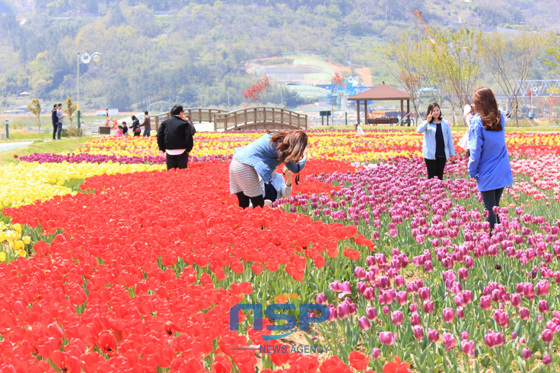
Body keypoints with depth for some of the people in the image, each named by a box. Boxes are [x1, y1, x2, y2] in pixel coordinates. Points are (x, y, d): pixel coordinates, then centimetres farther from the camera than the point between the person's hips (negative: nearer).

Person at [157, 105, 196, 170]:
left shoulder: (165, 122, 7)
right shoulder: (184, 123, -5)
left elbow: (159, 136, 4)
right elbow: (189, 137, -13)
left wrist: (163, 148, 10)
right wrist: (189, 149, -1)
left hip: (169, 152, 4)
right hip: (181, 152, -3)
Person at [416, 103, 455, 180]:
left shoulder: (445, 123, 7)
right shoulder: (427, 124, 1)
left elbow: (449, 139, 10)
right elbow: (419, 130, -18)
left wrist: (452, 153, 7)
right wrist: (427, 121, -28)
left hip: (442, 154, 2)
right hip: (430, 154, -2)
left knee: (440, 176, 8)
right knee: (431, 176, 1)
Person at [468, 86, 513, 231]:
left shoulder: (477, 122, -14)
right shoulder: (500, 118, 3)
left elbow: (475, 150, -15)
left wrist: (472, 171, -5)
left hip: (487, 174, -5)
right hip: (502, 173, 5)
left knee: (489, 209, -1)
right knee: (496, 207, 15)